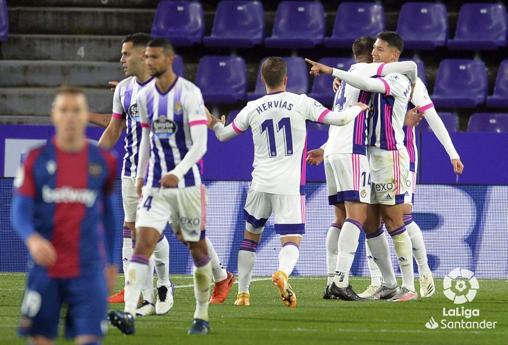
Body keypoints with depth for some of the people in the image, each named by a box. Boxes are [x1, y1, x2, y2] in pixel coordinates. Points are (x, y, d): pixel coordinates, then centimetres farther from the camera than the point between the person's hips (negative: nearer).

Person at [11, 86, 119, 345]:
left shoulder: (103, 161, 4)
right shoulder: (37, 159, 1)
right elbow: (19, 210, -4)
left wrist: (110, 261, 19)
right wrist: (32, 238, -25)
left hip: (88, 270, 0)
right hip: (44, 268, 0)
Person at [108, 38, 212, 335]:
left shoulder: (189, 94, -11)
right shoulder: (145, 96, 6)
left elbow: (199, 144, -17)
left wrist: (177, 173, -28)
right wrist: (141, 176, 19)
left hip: (186, 183, -4)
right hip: (155, 184, 4)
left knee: (197, 247, 8)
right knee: (143, 241, -13)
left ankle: (203, 316, 22)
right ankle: (129, 314, -24)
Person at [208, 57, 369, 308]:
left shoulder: (252, 109, 4)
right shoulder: (301, 103, -2)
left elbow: (223, 135, 17)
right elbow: (339, 119, -3)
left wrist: (214, 124, 41)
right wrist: (357, 108, 19)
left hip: (261, 184, 2)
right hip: (290, 185, -2)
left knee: (250, 237, 21)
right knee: (291, 241, -2)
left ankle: (242, 293, 19)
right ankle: (282, 273, -35)